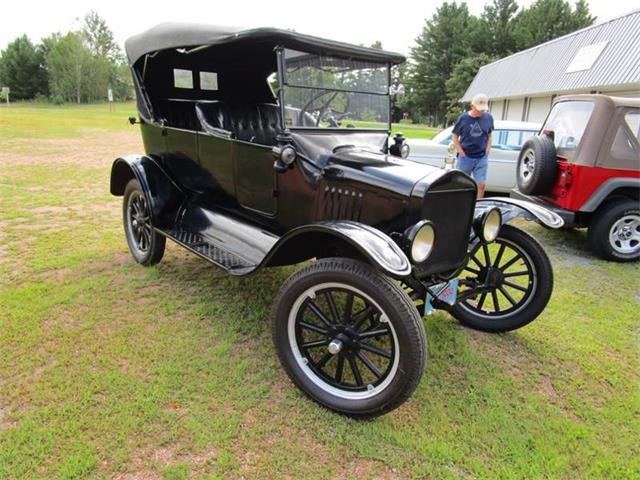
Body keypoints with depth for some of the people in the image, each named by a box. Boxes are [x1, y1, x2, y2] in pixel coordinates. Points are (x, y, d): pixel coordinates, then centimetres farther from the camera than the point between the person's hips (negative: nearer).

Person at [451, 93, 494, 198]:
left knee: (481, 184, -3)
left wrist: (487, 150, 2)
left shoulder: (488, 118, 1)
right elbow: (454, 137, 1)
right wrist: (461, 152, -6)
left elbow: (489, 136, 13)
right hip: (465, 157, -2)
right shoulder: (463, 118, -6)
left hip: (482, 158, 2)